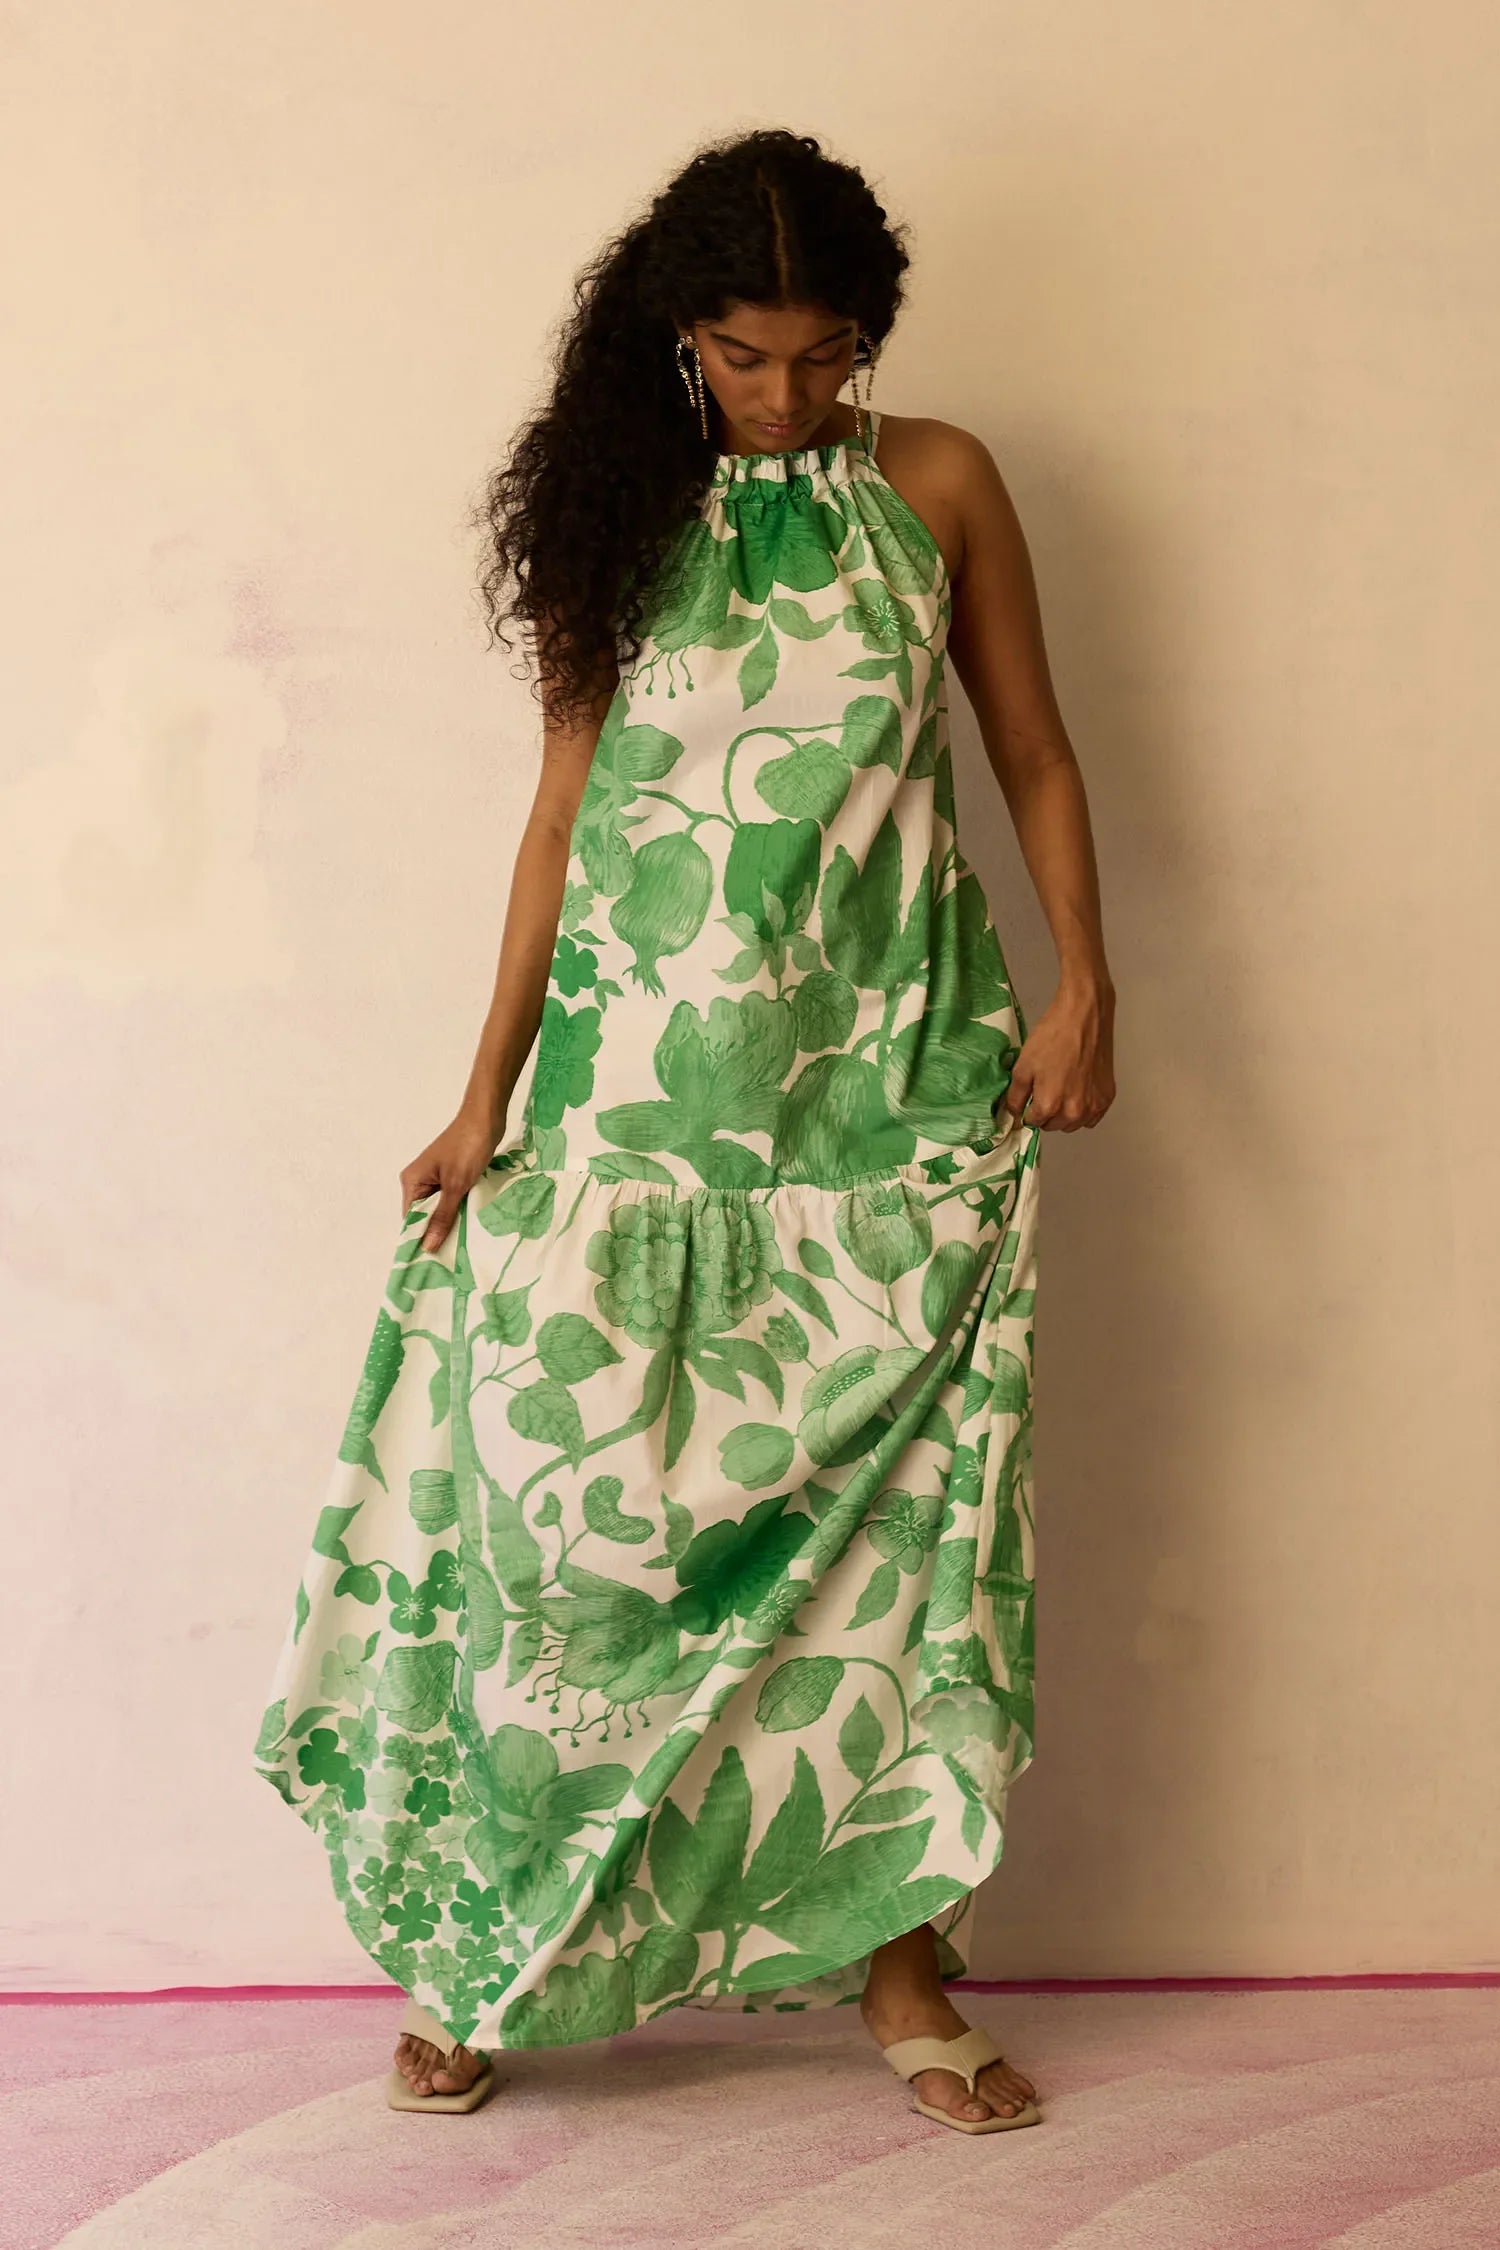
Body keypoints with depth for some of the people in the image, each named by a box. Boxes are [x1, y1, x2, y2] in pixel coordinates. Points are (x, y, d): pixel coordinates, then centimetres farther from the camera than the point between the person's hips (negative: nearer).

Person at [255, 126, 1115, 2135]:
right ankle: (484, 1957, 13)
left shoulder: (937, 487, 5)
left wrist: (1079, 977, -6)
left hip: (890, 1084, 1)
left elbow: (1034, 753, 9)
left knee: (897, 1503, 2)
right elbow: (566, 805, 6)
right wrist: (488, 1096, 3)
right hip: (648, 1080, 0)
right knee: (577, 1496, -3)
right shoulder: (616, 508, 5)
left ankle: (897, 1955, 16)